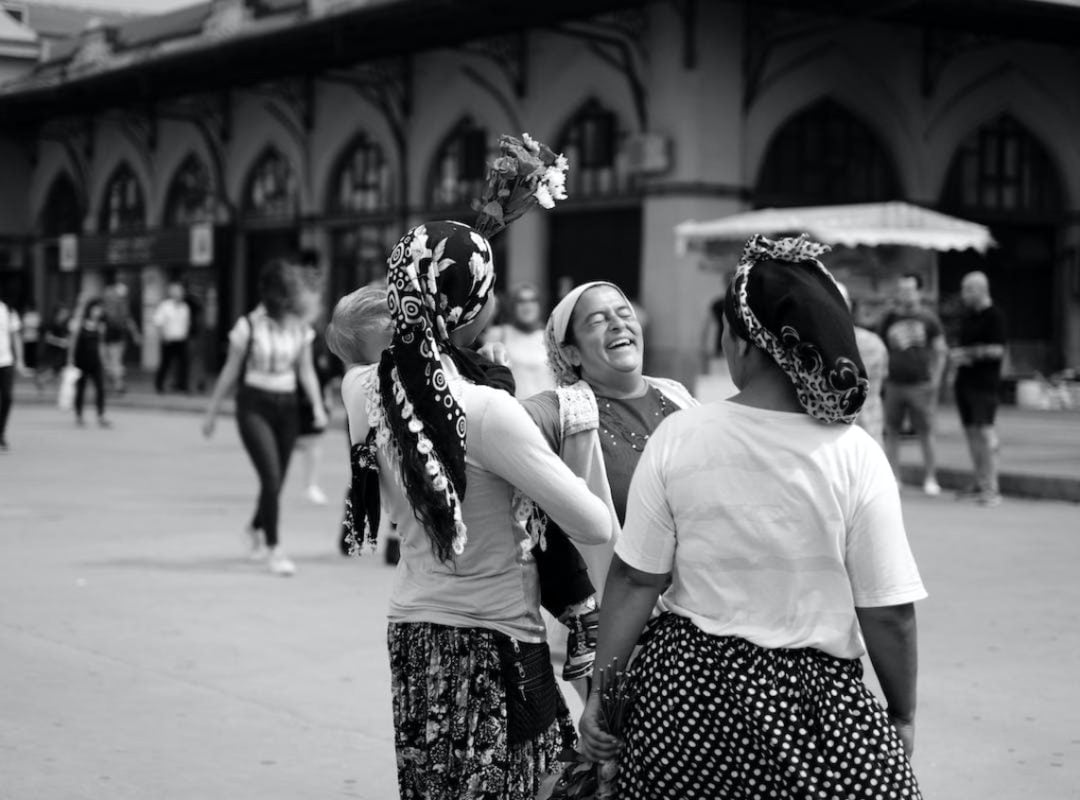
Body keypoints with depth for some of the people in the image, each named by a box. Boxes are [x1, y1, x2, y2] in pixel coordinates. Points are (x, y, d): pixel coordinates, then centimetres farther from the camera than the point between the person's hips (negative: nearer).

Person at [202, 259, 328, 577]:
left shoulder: (300, 329, 4)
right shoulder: (249, 326, -7)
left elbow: (306, 371, 7)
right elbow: (230, 371, 0)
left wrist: (318, 405, -8)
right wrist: (212, 412, 3)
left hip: (286, 407, 4)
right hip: (254, 406, -4)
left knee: (276, 481, 9)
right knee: (271, 476, -16)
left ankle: (256, 529, 38)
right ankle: (273, 548, -8)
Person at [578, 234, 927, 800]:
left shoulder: (677, 439, -8)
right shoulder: (855, 456, -12)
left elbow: (635, 581, -5)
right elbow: (890, 614, -9)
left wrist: (602, 690, 4)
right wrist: (902, 717, 5)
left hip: (686, 685, 2)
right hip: (809, 700, -1)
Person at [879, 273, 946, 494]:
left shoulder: (928, 318, 2)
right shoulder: (889, 319, 10)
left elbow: (940, 350, 4)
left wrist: (935, 379, -3)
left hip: (920, 385, -3)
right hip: (894, 384, 3)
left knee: (925, 434, -1)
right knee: (891, 432, 3)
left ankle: (930, 479, 8)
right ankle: (893, 479, 10)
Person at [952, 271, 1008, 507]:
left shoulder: (994, 316, -8)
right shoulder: (968, 317, 16)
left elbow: (997, 350, -16)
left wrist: (967, 353, -9)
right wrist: (958, 356, 2)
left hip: (984, 383, -8)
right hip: (964, 381, 8)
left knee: (985, 431, -12)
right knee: (971, 432, 8)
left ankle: (992, 488, -12)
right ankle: (980, 483, 15)